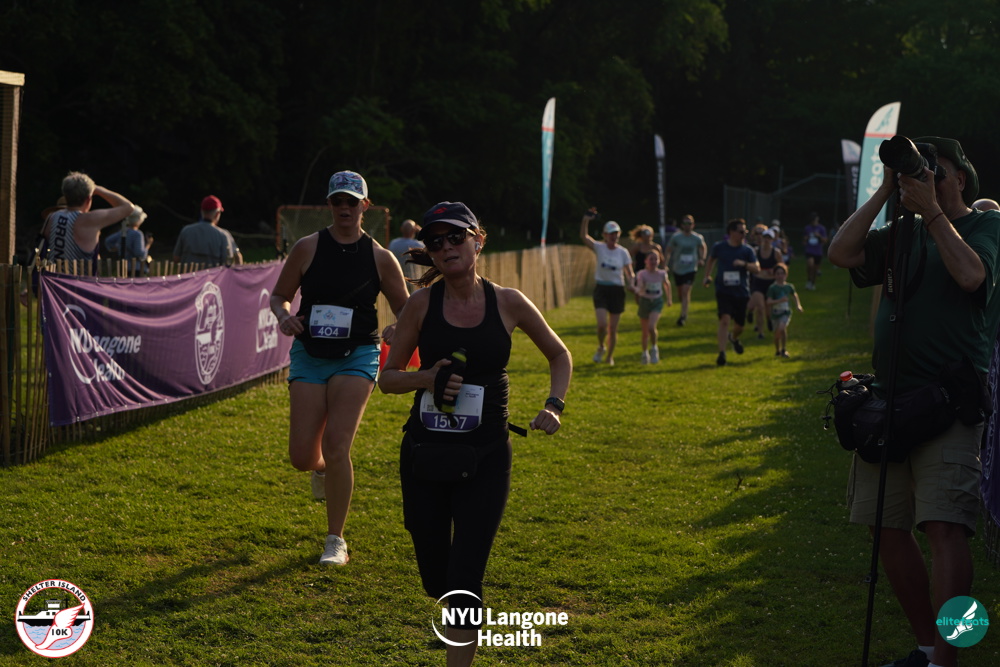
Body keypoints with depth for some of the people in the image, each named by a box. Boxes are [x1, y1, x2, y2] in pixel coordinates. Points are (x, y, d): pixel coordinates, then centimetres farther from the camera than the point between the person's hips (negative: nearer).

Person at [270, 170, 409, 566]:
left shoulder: (379, 257, 0)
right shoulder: (308, 248, 0)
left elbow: (405, 309, 8)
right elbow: (278, 296, 9)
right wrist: (284, 317, -13)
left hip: (356, 357, -2)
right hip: (309, 355, 2)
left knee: (336, 448, -15)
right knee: (302, 456, -2)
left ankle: (336, 540, 1)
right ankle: (323, 469, 40)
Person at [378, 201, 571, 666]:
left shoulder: (508, 303, -3)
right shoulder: (422, 304, -4)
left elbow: (559, 355, 13)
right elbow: (388, 377, 3)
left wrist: (554, 405, -3)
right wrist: (428, 379, -16)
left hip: (485, 459, -1)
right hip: (424, 454, 1)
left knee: (464, 582, -9)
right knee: (436, 581, 12)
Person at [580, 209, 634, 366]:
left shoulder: (623, 252, 1)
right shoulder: (599, 248, -2)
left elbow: (630, 273, 4)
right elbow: (583, 236, -17)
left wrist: (631, 283, -17)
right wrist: (586, 219, -30)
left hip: (617, 290, 1)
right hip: (601, 289, -1)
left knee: (613, 328, 4)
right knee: (602, 324, -15)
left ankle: (609, 356, 23)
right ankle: (601, 347, 15)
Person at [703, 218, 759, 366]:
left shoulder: (747, 250, 0)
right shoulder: (719, 247, 0)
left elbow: (757, 268, -8)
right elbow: (711, 260, 20)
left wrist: (744, 264, -25)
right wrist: (707, 276, 13)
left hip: (741, 292, 2)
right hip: (723, 291, -2)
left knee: (739, 326, 11)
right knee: (725, 319, -21)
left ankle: (734, 338, 48)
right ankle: (721, 353, -21)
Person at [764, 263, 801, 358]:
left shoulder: (789, 287, 2)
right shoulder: (772, 288, -10)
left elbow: (795, 295, 25)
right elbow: (769, 303, -18)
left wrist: (798, 305, 16)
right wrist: (779, 300, -30)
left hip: (786, 312, 0)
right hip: (775, 313, 0)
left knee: (782, 328, -24)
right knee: (777, 333, 7)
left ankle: (784, 350, -9)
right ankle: (777, 351, 33)